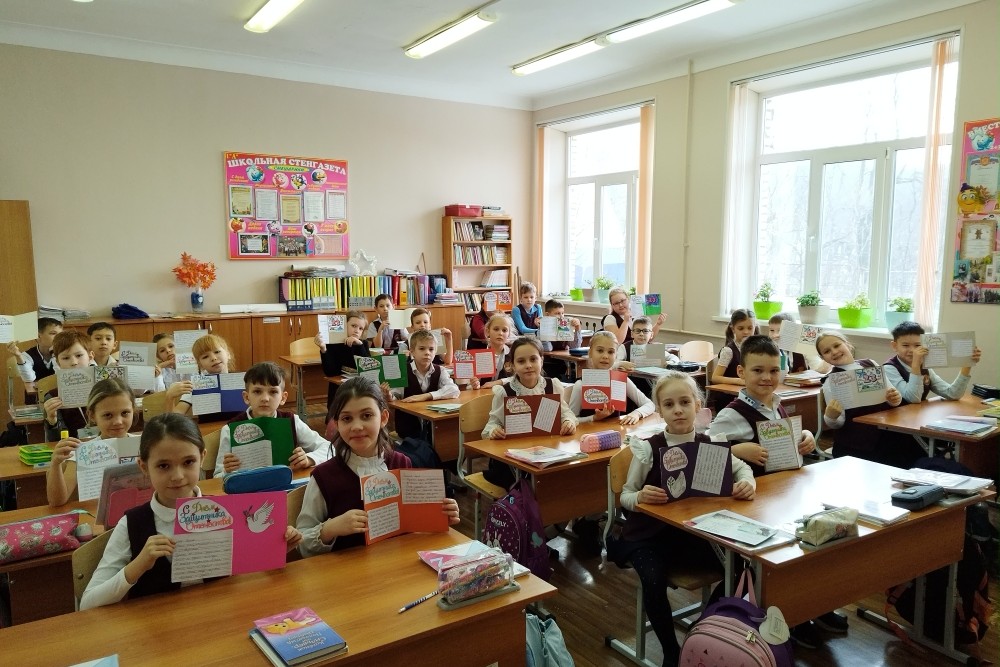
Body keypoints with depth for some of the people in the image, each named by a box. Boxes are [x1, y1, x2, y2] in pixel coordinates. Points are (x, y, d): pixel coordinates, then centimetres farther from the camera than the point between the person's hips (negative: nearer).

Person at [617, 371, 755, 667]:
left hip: (695, 531, 3)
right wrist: (640, 496, -28)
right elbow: (626, 496, -4)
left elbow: (742, 467, 13)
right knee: (654, 581, -29)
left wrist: (747, 482, -11)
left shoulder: (709, 444, -3)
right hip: (649, 535, -3)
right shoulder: (648, 448, -11)